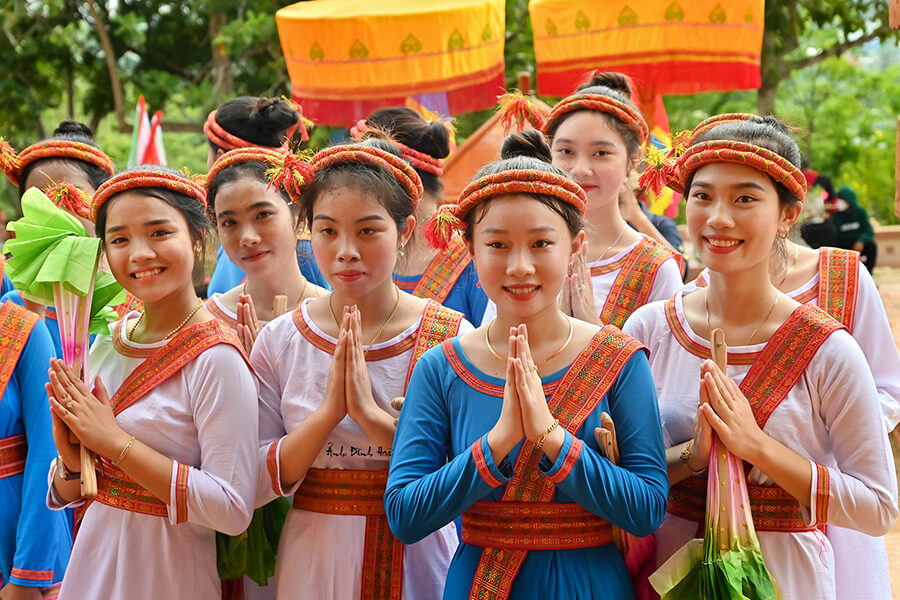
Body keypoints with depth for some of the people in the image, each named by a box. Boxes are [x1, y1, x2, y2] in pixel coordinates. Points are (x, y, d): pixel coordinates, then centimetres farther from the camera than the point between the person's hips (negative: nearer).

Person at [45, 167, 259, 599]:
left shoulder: (215, 358, -18)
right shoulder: (108, 344, 2)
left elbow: (233, 510, -24)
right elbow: (67, 497, 10)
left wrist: (115, 441, -21)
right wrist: (72, 461, -13)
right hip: (93, 563, 6)